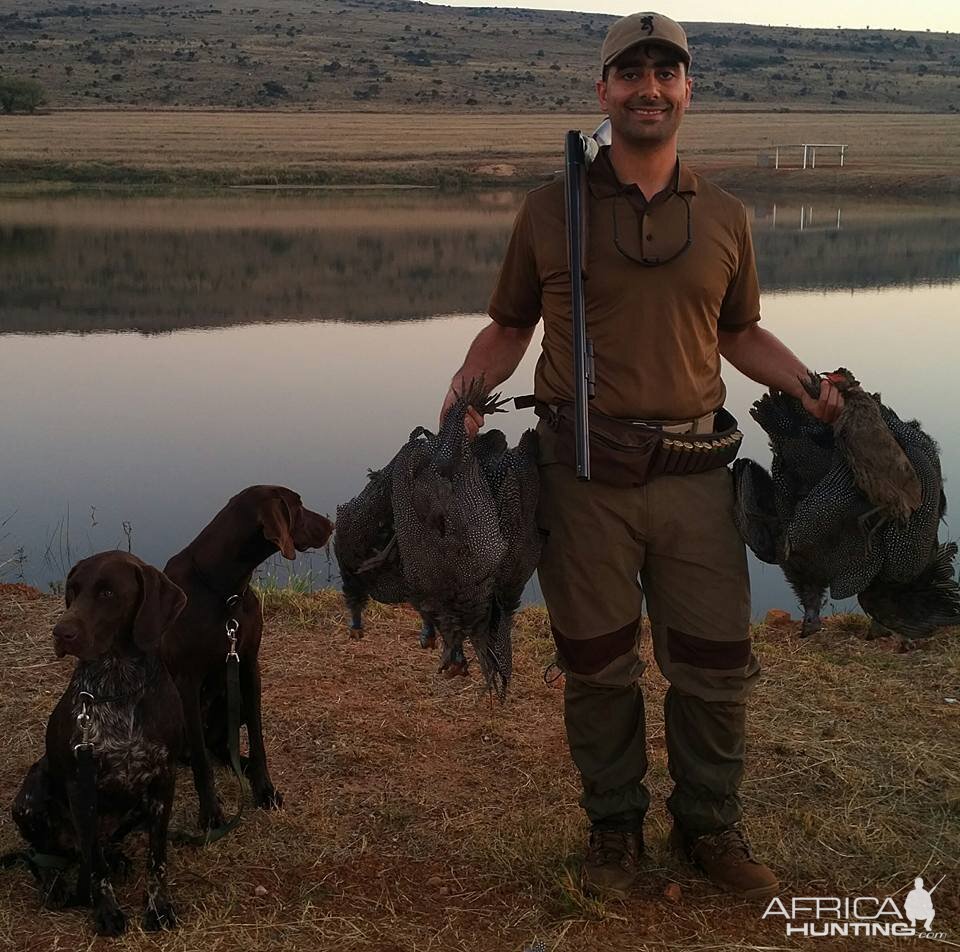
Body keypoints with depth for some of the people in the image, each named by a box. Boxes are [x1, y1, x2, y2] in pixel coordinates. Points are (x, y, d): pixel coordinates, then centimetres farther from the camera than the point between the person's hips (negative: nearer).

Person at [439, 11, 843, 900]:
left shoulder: (726, 218, 8)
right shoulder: (551, 209, 2)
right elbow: (508, 327, 9)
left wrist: (806, 383, 2)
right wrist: (468, 388, -10)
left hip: (695, 471, 2)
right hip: (584, 476, -2)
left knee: (716, 662, 9)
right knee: (597, 666, 9)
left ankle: (711, 826, 31)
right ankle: (615, 826, 31)